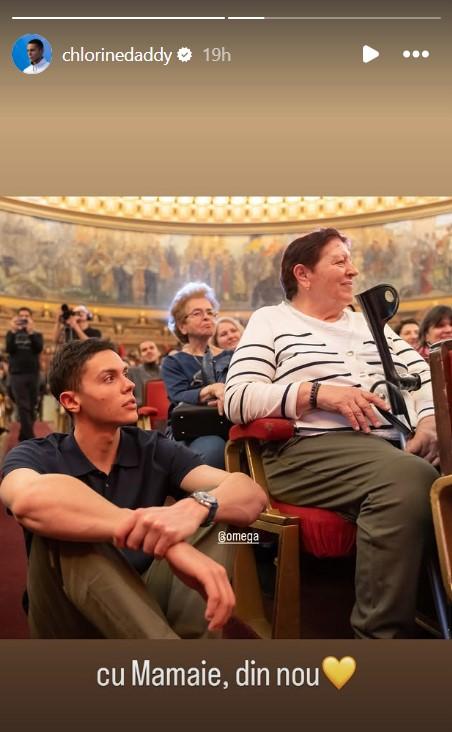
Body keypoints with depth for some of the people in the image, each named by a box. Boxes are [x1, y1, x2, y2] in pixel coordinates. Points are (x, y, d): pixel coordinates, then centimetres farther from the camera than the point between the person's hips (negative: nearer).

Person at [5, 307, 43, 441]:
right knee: (23, 407, -10)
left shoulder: (36, 334, 10)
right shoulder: (12, 333, 10)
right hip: (17, 374, -1)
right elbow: (9, 349, -7)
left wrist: (31, 332, -21)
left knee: (31, 407, 6)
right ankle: (30, 437, -14)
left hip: (33, 374, 2)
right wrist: (13, 331, -17)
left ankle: (24, 435, 19)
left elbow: (39, 348, -10)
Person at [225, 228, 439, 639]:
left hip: (389, 446, 6)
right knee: (409, 477, -33)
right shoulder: (271, 321, 8)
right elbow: (236, 400, -4)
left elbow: (425, 374, 18)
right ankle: (382, 632, -20)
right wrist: (318, 392, -14)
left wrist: (428, 422, -4)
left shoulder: (369, 323, 25)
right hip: (308, 451, -5)